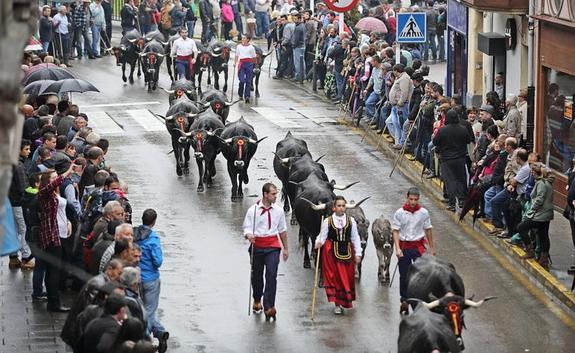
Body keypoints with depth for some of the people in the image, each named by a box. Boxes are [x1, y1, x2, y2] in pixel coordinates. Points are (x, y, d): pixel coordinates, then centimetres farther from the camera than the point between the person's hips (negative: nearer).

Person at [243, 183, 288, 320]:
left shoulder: (278, 210, 5)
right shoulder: (253, 210, -5)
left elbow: (282, 230, 15)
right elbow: (247, 228, -5)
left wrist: (285, 249, 18)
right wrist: (249, 236, -29)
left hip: (272, 247, 1)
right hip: (257, 246, -1)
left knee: (272, 276, -13)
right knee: (256, 275, 13)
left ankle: (269, 307, -15)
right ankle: (257, 300, 38)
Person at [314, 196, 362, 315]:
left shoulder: (351, 221, 4)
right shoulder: (327, 221, -2)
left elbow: (355, 238, 7)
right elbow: (322, 236, 0)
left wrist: (358, 254, 4)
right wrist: (319, 243, -22)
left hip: (346, 252, 2)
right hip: (332, 252, -2)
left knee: (347, 277, 4)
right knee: (334, 277, -2)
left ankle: (345, 302, 21)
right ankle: (337, 304, 3)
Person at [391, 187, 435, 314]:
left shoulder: (423, 212, 0)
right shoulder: (400, 213, -4)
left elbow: (428, 230, 11)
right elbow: (395, 231, -4)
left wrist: (432, 248, 15)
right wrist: (397, 249, -15)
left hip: (418, 246, 0)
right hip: (404, 247, 0)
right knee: (404, 276, 7)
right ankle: (404, 300, 18)